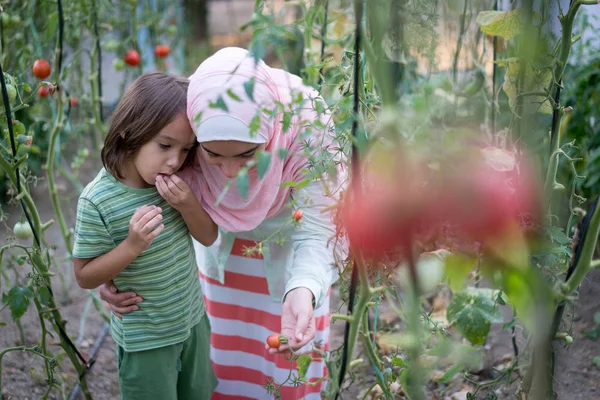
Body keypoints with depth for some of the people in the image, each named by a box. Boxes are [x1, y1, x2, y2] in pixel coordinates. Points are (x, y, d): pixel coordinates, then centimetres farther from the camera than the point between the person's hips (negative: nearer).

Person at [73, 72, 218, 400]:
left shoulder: (176, 182, -11)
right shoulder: (97, 201, -25)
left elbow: (209, 237, -1)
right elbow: (85, 277, -16)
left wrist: (189, 205, -22)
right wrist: (132, 245, -32)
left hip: (193, 320, 5)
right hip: (145, 339, -5)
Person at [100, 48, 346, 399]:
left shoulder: (305, 125, -39)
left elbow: (314, 235, -36)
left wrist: (302, 293, -57)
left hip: (288, 232, -1)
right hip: (222, 239, 2)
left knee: (291, 350, 14)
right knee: (225, 344, 18)